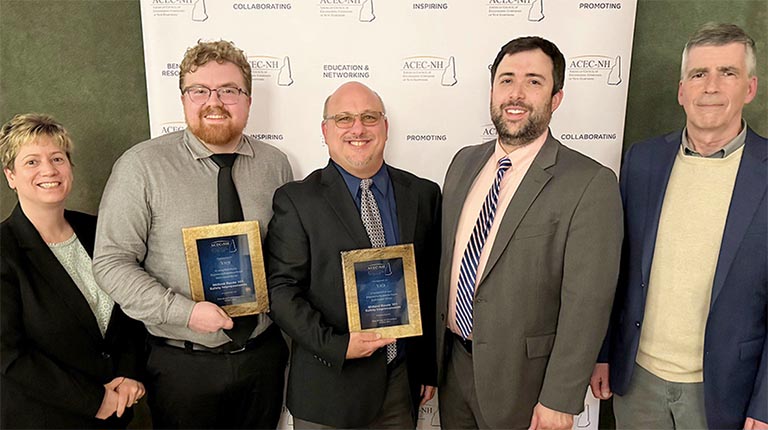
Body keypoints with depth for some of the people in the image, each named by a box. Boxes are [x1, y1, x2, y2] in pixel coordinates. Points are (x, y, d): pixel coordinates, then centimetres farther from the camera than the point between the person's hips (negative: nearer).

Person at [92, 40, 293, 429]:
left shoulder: (275, 164, 0)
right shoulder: (141, 166, -10)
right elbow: (111, 262, -10)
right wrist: (184, 312, -19)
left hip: (264, 355, 3)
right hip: (182, 364, -3)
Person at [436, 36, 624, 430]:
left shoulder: (591, 184, -16)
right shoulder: (464, 163, 3)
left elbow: (586, 304, -17)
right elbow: (444, 261, 7)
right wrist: (432, 351, 11)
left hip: (522, 376, -5)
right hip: (452, 363, 5)